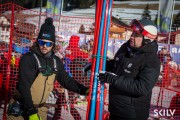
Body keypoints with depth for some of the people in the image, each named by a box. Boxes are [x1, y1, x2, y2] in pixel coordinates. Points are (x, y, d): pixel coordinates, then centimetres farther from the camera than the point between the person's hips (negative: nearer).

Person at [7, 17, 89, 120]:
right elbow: (24, 86, -23)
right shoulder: (28, 59, -17)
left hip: (41, 108, 6)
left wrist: (85, 90, -2)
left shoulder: (56, 61, 2)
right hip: (22, 108, -5)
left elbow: (66, 80, 10)